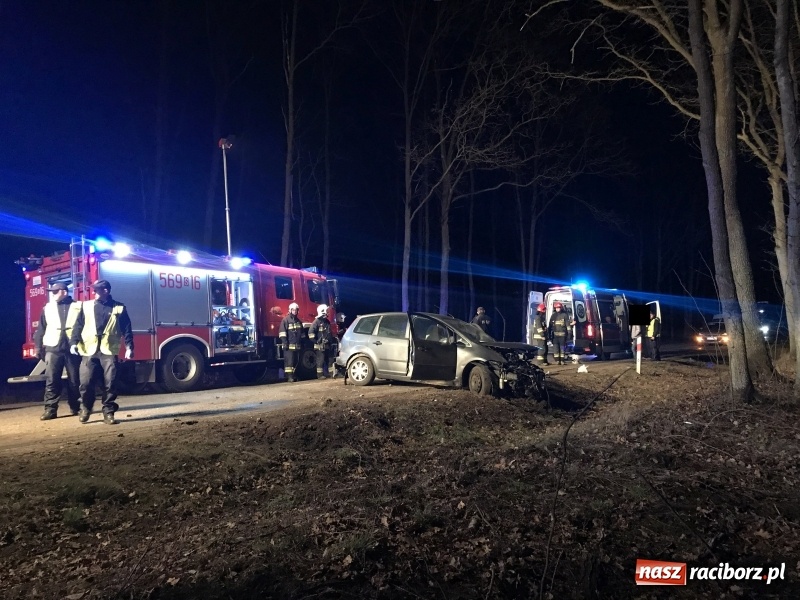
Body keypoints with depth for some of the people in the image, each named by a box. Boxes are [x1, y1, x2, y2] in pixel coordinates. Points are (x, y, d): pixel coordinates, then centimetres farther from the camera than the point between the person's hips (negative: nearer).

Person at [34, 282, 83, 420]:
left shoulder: (78, 307, 3)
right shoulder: (47, 308, 11)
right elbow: (41, 329, 12)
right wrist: (38, 347, 6)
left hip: (73, 349, -2)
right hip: (53, 349, 2)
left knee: (74, 380, 6)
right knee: (51, 380, -3)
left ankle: (75, 407, 19)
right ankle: (50, 409, 1)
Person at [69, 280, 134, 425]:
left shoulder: (119, 308, 6)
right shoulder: (86, 306, 11)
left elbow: (126, 330, 5)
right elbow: (78, 326, 7)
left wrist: (129, 347, -4)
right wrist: (74, 342, -6)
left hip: (109, 350, -1)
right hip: (89, 350, 1)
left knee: (110, 383, -2)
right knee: (86, 382, 2)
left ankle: (108, 412, 8)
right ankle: (85, 409, 23)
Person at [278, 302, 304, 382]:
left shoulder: (298, 321, 19)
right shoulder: (285, 320, -2)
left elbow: (302, 333, 25)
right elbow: (282, 332, -10)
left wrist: (302, 343, 20)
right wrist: (284, 342, -18)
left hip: (297, 345, 7)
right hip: (289, 345, -7)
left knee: (295, 361, 9)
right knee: (289, 361, -10)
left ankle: (294, 375, 15)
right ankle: (289, 376, -12)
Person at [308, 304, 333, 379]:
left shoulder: (327, 322, 17)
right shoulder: (317, 321, -8)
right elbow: (310, 332, -17)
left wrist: (330, 341, 21)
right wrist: (316, 341, -15)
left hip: (327, 345, 8)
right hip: (320, 345, -8)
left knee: (329, 359, 11)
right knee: (320, 360, -7)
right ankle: (320, 375, -4)